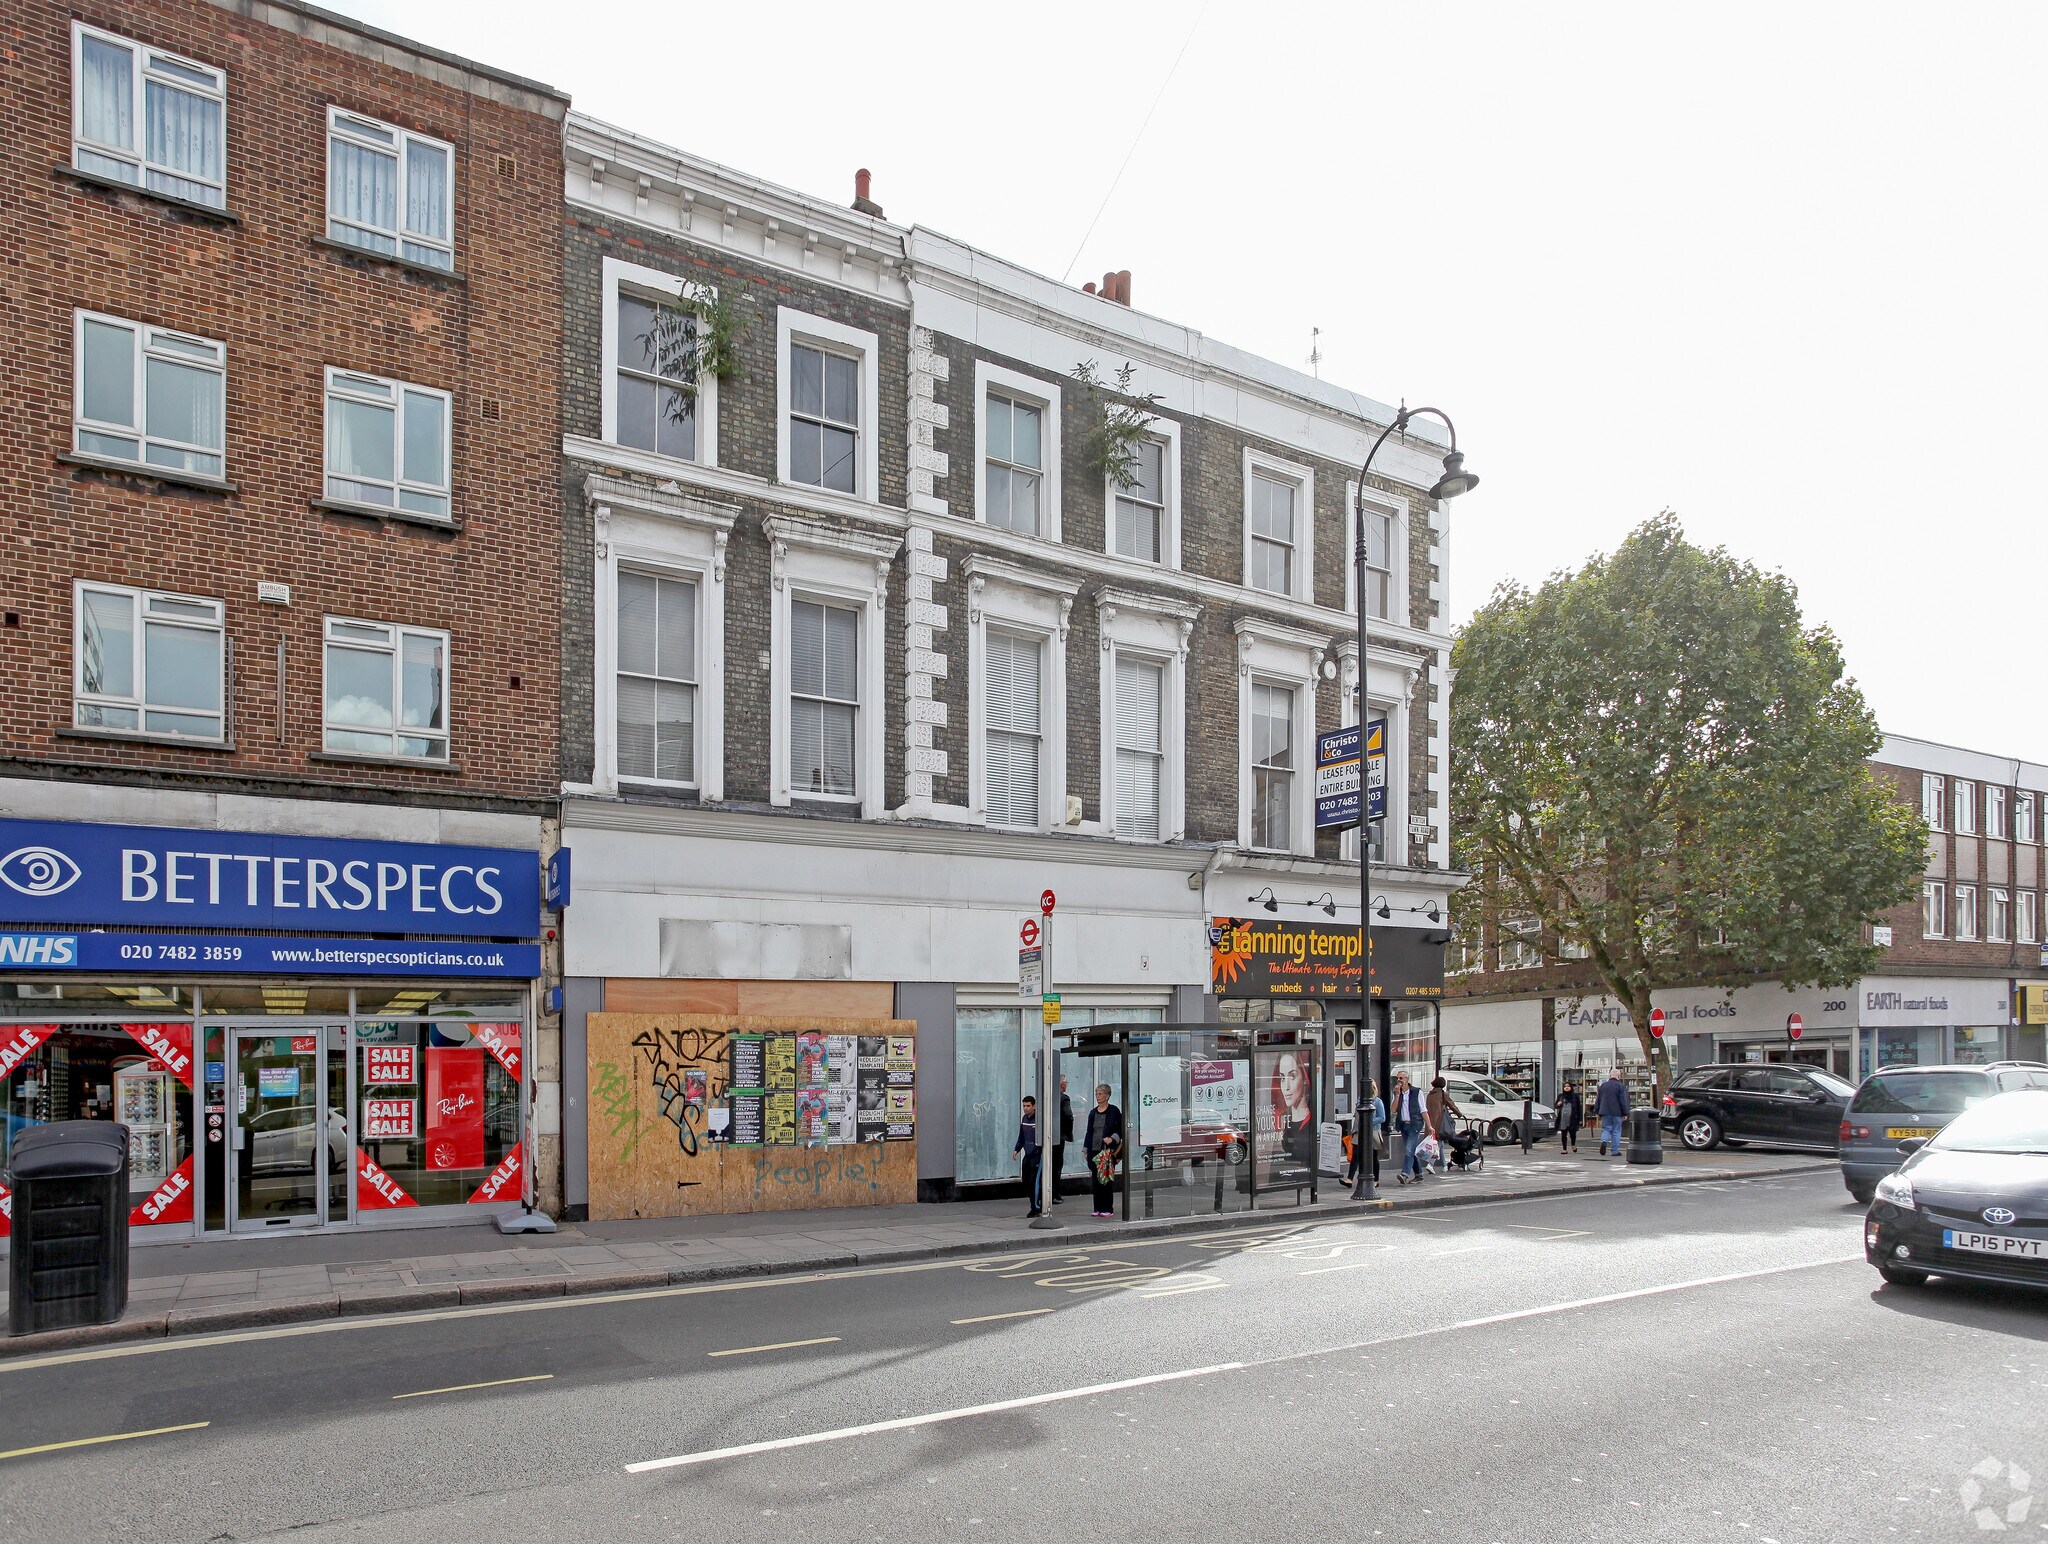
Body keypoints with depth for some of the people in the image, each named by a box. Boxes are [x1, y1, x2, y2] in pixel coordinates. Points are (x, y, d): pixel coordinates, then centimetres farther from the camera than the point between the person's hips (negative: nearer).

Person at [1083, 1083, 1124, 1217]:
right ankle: (1098, 1208, 12)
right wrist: (1086, 1150, 12)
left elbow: (1121, 1130, -1)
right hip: (1094, 1150, 5)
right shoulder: (1093, 1113, 13)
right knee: (1095, 1180, 5)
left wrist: (1112, 1138, -16)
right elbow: (1089, 1132, 16)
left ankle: (1108, 1209, 3)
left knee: (1106, 1180, -3)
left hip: (1108, 1150, -5)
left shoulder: (1114, 1111, -2)